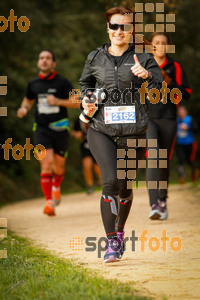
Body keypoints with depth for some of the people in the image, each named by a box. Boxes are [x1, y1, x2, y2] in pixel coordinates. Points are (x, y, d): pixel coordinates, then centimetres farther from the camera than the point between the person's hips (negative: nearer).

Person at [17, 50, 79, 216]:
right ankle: (49, 202, -18)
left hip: (60, 128, -1)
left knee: (58, 166, 7)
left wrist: (58, 101, -17)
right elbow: (29, 100, 25)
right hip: (41, 128, 1)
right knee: (46, 163, -16)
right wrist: (24, 109, 3)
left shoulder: (62, 82, -3)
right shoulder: (33, 84, 7)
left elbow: (76, 103, -3)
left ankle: (56, 187, 41)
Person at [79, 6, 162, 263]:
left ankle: (119, 230, 36)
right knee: (111, 181, -18)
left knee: (125, 185, 9)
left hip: (133, 132, 0)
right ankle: (111, 242, -11)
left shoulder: (143, 59, 3)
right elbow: (84, 83, 26)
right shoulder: (95, 58, 8)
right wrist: (86, 99, 5)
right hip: (101, 129, 0)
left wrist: (146, 76, -20)